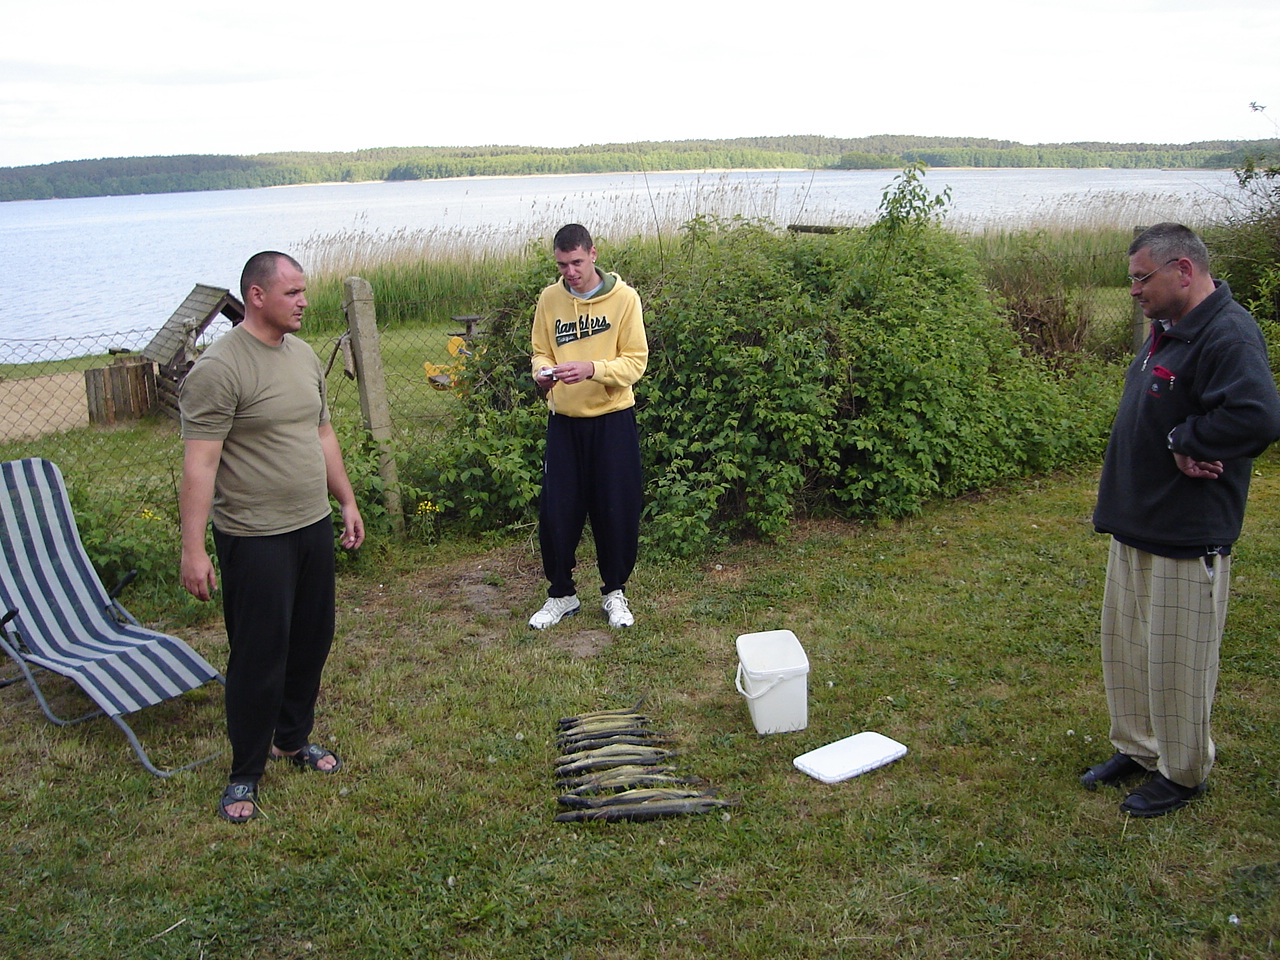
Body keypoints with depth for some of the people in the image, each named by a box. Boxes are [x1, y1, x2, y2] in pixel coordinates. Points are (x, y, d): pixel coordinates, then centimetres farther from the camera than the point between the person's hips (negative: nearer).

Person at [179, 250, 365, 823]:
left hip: (314, 526, 8)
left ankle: (293, 738, 36)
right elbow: (199, 464, -20)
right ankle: (245, 774, 17)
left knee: (311, 642, 17)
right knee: (259, 656, 1)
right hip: (255, 538, -8)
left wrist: (347, 502, 19)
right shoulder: (219, 368, -17)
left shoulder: (304, 355, 9)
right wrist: (193, 549, -23)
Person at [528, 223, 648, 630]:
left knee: (617, 511, 5)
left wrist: (592, 369, -26)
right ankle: (561, 594, 22)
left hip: (612, 419, -2)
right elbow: (541, 352, 9)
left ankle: (615, 592, 25)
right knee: (556, 512, 3)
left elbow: (636, 361, -10)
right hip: (564, 421, 2)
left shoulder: (623, 298, -7)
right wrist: (543, 372, -15)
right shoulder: (549, 299, 2)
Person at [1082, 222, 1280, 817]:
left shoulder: (1228, 335, -19)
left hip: (1188, 537, -10)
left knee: (1176, 661, 3)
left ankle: (1183, 774, 21)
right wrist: (1182, 444, -2)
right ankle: (1137, 749, 34)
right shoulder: (1167, 331, 12)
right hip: (1136, 524, 10)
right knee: (1124, 648, 18)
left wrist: (1182, 441, -19)